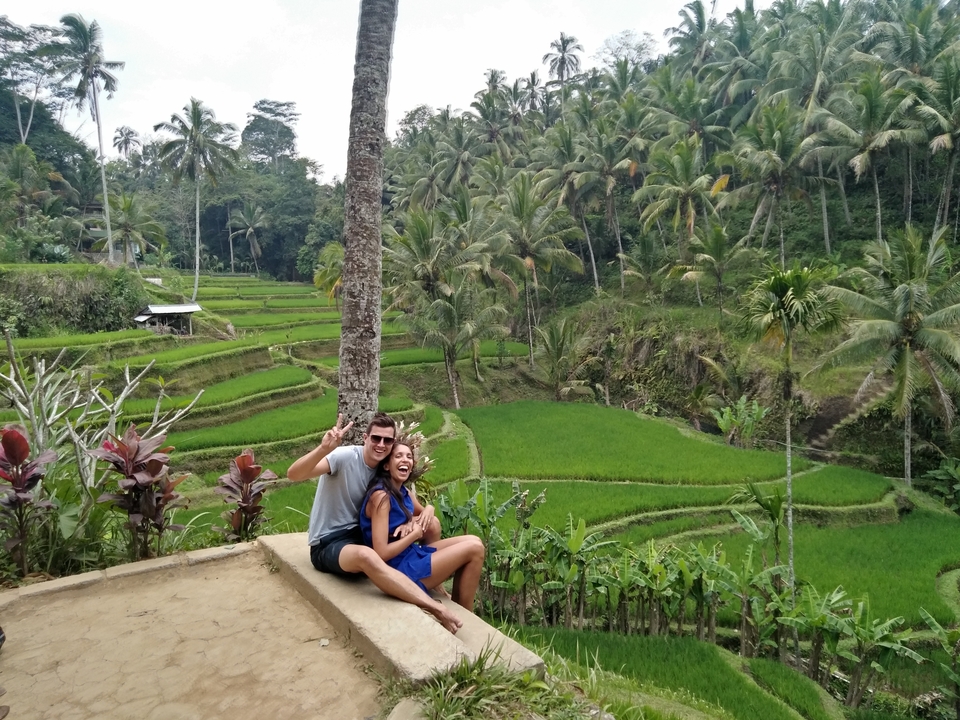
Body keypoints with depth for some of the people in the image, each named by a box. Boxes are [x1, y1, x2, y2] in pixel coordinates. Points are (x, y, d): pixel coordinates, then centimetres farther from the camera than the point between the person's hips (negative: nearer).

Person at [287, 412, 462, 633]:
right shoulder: (344, 457, -20)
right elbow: (293, 474, -33)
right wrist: (324, 448, -50)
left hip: (360, 536, 7)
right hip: (327, 544, -6)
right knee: (366, 556, -42)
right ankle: (435, 607, -38)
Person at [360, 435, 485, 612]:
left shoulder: (403, 492, 7)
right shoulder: (381, 496, -20)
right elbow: (381, 553, -25)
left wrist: (428, 509, -1)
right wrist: (415, 533, -14)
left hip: (412, 555, 9)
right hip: (400, 569, -9)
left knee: (474, 541, 8)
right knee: (474, 549, -8)